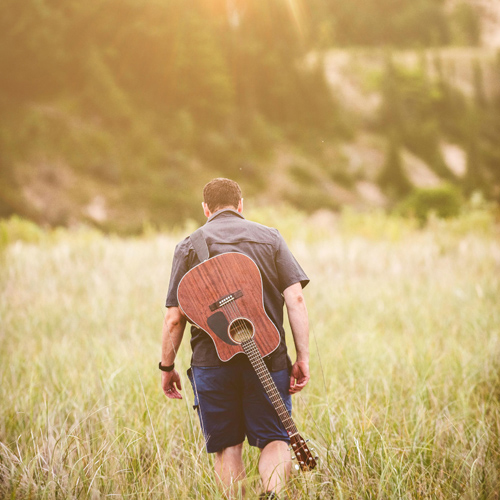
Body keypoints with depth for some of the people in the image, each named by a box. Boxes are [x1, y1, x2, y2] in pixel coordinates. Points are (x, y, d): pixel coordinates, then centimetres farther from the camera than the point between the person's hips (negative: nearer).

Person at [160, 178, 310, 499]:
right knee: (274, 439, 5)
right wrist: (303, 358, -2)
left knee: (228, 445, 11)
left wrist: (167, 367, 11)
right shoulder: (270, 238, 7)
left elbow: (174, 318, 0)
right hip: (268, 357, 1)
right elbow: (296, 299, -3)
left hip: (212, 357, 0)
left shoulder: (189, 246, 4)